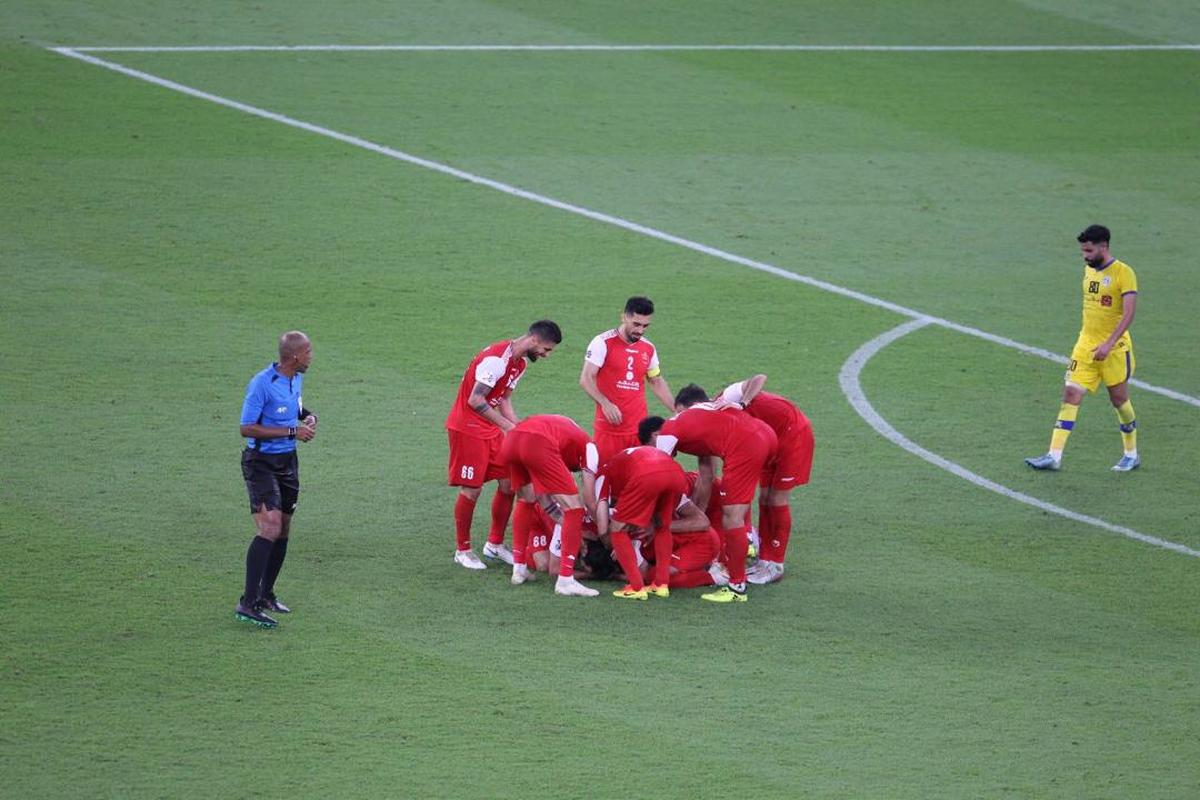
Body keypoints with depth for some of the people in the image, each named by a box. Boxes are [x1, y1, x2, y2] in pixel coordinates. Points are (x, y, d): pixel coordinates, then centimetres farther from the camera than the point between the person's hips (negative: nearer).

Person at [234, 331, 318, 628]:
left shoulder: (296, 379, 7)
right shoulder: (262, 384, -20)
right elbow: (246, 428, -21)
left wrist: (308, 417, 5)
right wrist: (292, 431, -21)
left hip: (287, 461, 9)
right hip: (261, 462, -9)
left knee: (283, 530, 12)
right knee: (269, 528, -19)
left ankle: (266, 593, 27)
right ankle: (248, 603, -20)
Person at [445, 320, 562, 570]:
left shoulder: (520, 362, 7)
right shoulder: (496, 359, -24)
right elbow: (475, 401, -25)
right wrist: (507, 425, -21)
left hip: (492, 428, 9)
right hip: (467, 427, -9)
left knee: (508, 484, 6)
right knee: (472, 490, -4)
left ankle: (495, 544, 20)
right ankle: (462, 550, 10)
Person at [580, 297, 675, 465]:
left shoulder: (648, 349, 12)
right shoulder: (603, 343, -5)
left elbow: (656, 382, 25)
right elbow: (586, 379, -9)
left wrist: (678, 412, 19)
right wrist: (605, 404, -23)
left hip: (639, 429, 5)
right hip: (608, 428, -5)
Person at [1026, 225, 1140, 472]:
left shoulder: (1123, 273, -13)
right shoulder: (1089, 269, 9)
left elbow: (1128, 313, -20)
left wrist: (1109, 344, -27)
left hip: (1114, 347, -6)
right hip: (1086, 344, 6)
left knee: (1119, 399, 5)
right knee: (1071, 393, -5)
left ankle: (1132, 456, 23)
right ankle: (1054, 456, -9)